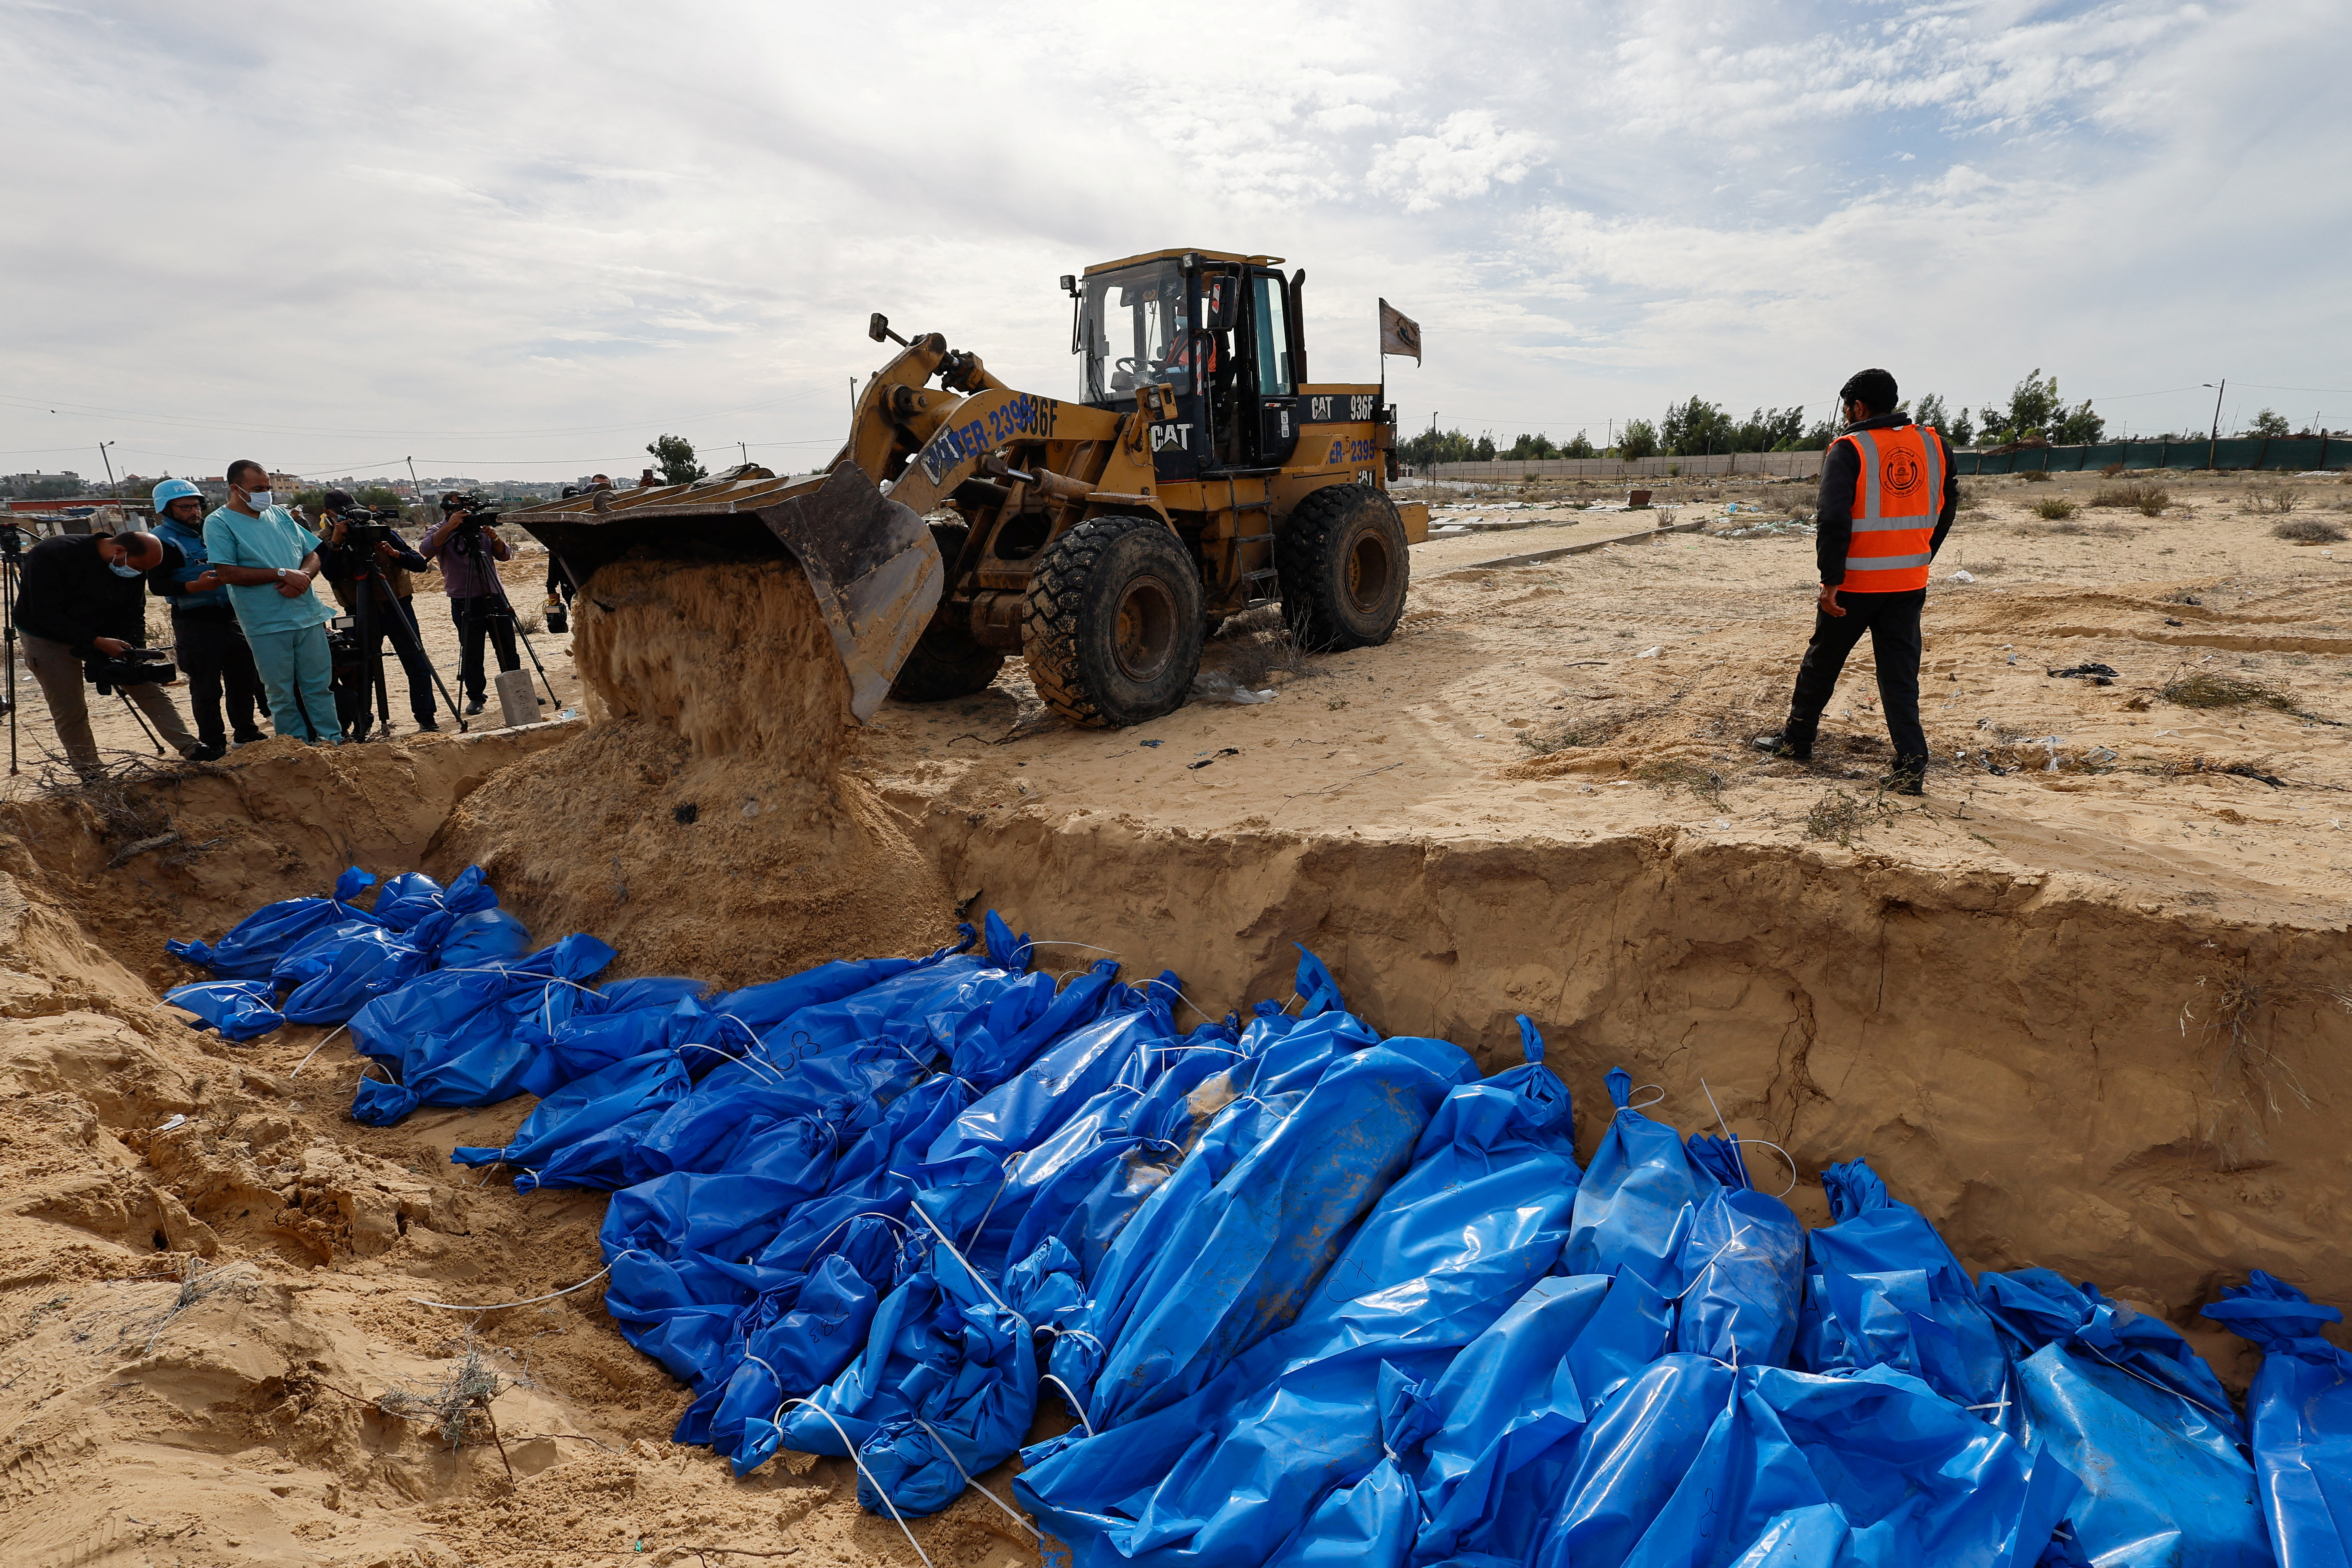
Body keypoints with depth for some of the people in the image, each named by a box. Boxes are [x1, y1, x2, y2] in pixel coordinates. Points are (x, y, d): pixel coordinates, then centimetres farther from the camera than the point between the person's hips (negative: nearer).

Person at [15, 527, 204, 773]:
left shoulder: (132, 568, -10)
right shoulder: (51, 556, -27)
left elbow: (133, 614, -4)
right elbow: (46, 615, -27)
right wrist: (97, 642, -33)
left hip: (105, 635, 5)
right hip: (50, 639, -5)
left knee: (148, 688, -5)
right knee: (70, 711, -3)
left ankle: (190, 748, -6)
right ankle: (90, 776, 6)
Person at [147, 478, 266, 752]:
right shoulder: (162, 540, -5)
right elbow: (157, 585, -15)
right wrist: (197, 586, -28)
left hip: (231, 616, 6)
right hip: (196, 623, -6)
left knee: (245, 677, 12)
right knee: (206, 688, 0)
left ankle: (246, 734, 26)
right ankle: (213, 745, 9)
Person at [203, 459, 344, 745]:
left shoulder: (281, 514, 12)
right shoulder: (219, 523, -3)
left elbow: (313, 555, 13)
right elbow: (228, 573, -13)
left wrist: (303, 577, -9)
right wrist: (283, 574, -17)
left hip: (308, 615, 4)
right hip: (266, 624, -4)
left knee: (320, 685, 8)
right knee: (282, 693, 4)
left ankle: (333, 741, 15)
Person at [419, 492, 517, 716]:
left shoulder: (480, 527, 13)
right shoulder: (439, 531, 3)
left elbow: (505, 555, 5)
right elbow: (426, 550, -19)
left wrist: (494, 538, -15)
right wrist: (449, 527, -28)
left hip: (495, 597, 3)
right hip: (465, 602, -3)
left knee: (508, 649, 6)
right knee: (471, 653, -1)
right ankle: (475, 696, 10)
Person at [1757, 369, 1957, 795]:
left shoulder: (1849, 450, -11)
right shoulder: (1933, 444, 7)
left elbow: (1833, 519, -20)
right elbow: (1946, 507, 14)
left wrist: (1831, 580, -17)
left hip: (1856, 583, -4)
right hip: (1910, 583, 5)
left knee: (1823, 660, 14)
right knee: (1900, 673, 7)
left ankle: (1797, 740, 28)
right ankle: (1912, 767, 1)